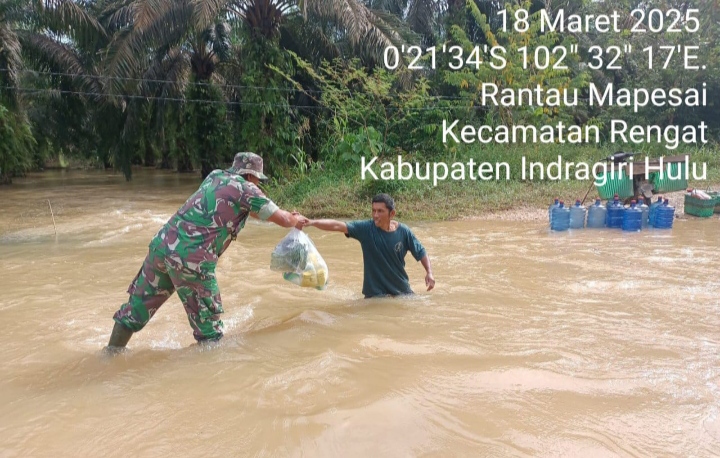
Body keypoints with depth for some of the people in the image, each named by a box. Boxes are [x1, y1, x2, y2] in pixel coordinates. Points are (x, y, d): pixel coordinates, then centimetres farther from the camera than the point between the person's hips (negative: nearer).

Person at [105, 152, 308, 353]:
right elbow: (283, 219, 4)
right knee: (208, 320, 9)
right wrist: (296, 220, 27)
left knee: (140, 302, 21)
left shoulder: (215, 175, 21)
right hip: (192, 260, -7)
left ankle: (111, 352, 32)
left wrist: (286, 215, 39)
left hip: (162, 244, 7)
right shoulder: (246, 188, 2)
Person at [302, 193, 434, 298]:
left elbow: (421, 252, 2)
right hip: (375, 293, -2)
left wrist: (429, 272, -13)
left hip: (402, 290, 3)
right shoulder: (366, 229, -15)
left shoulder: (403, 231, -9)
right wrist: (312, 222, -37)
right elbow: (337, 225, -25)